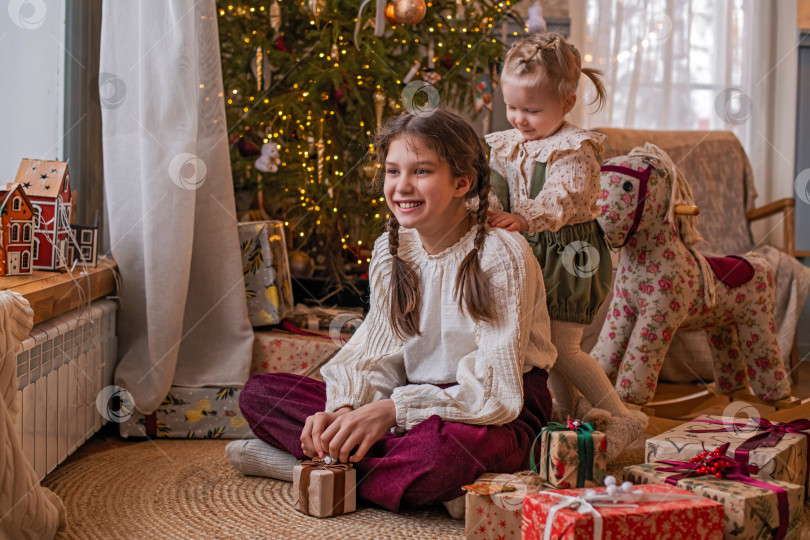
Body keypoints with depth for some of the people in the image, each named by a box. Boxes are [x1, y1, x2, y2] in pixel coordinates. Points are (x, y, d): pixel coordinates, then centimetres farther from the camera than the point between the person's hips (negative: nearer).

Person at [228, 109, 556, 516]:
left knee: (442, 448, -44)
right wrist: (346, 409, -18)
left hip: (499, 421, -6)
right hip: (415, 401, 6)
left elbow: (497, 392, -21)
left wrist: (392, 410, -27)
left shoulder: (502, 256, -17)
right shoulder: (391, 250, 4)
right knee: (259, 392, -4)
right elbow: (379, 355, 3)